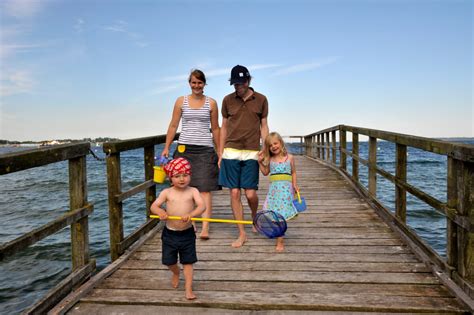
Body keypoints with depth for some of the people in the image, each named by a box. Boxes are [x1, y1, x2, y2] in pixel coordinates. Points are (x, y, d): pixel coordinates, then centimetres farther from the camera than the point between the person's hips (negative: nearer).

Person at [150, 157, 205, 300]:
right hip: (170, 233, 2)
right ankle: (176, 273, 49)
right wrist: (160, 211, -31)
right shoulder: (166, 192, -4)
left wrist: (191, 214, -39)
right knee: (169, 261, 15)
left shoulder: (193, 191, -7)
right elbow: (153, 206, -8)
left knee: (188, 262, 7)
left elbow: (202, 206, -20)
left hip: (187, 233, -1)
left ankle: (188, 289, 20)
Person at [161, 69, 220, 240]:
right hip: (184, 148, 2)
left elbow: (215, 129, 10)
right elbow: (173, 126, 9)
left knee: (205, 188, -7)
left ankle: (205, 227, -9)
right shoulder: (181, 101, 8)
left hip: (205, 149, -1)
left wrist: (219, 151, 8)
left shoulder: (211, 103, 6)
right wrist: (166, 147, 4)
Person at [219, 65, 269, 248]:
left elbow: (264, 126, 10)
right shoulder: (228, 100, 7)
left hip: (251, 153, -1)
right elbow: (224, 127, 12)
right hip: (231, 152, 1)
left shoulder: (261, 100, 5)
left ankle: (254, 217, 31)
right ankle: (242, 234, 13)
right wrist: (220, 154, 8)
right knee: (234, 194, 0)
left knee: (250, 193, -4)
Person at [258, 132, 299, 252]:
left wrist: (294, 185, 3)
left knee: (281, 215, -6)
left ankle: (279, 242, 1)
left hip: (286, 189, -2)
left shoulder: (289, 158, 4)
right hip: (273, 189, 3)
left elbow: (293, 172, 13)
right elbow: (265, 172, 19)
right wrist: (260, 162, 7)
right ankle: (279, 240, 18)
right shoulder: (270, 160, 9)